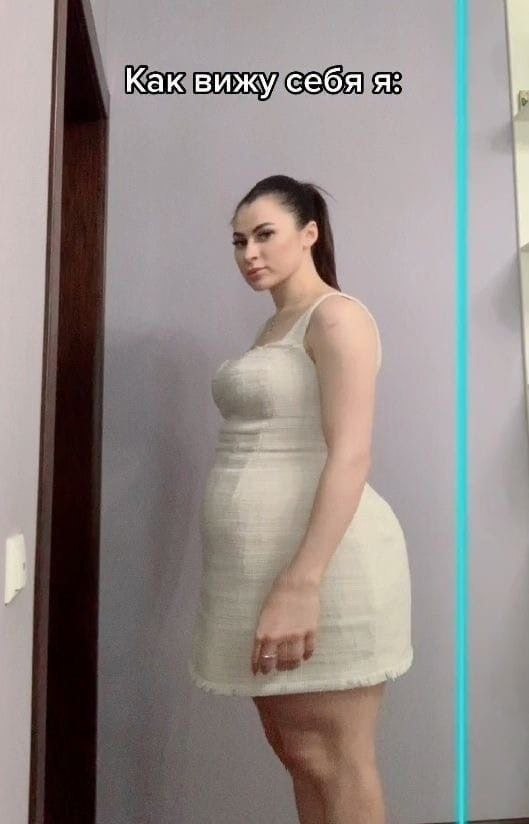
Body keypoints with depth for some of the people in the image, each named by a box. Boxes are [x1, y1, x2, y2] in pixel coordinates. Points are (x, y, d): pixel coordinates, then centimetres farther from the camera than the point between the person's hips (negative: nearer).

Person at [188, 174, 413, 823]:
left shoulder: (337, 317, -8)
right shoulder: (274, 328, 18)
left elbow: (350, 456, -19)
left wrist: (303, 583, -25)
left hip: (318, 562, -9)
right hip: (264, 563, 9)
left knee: (334, 761, 7)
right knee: (295, 752, 19)